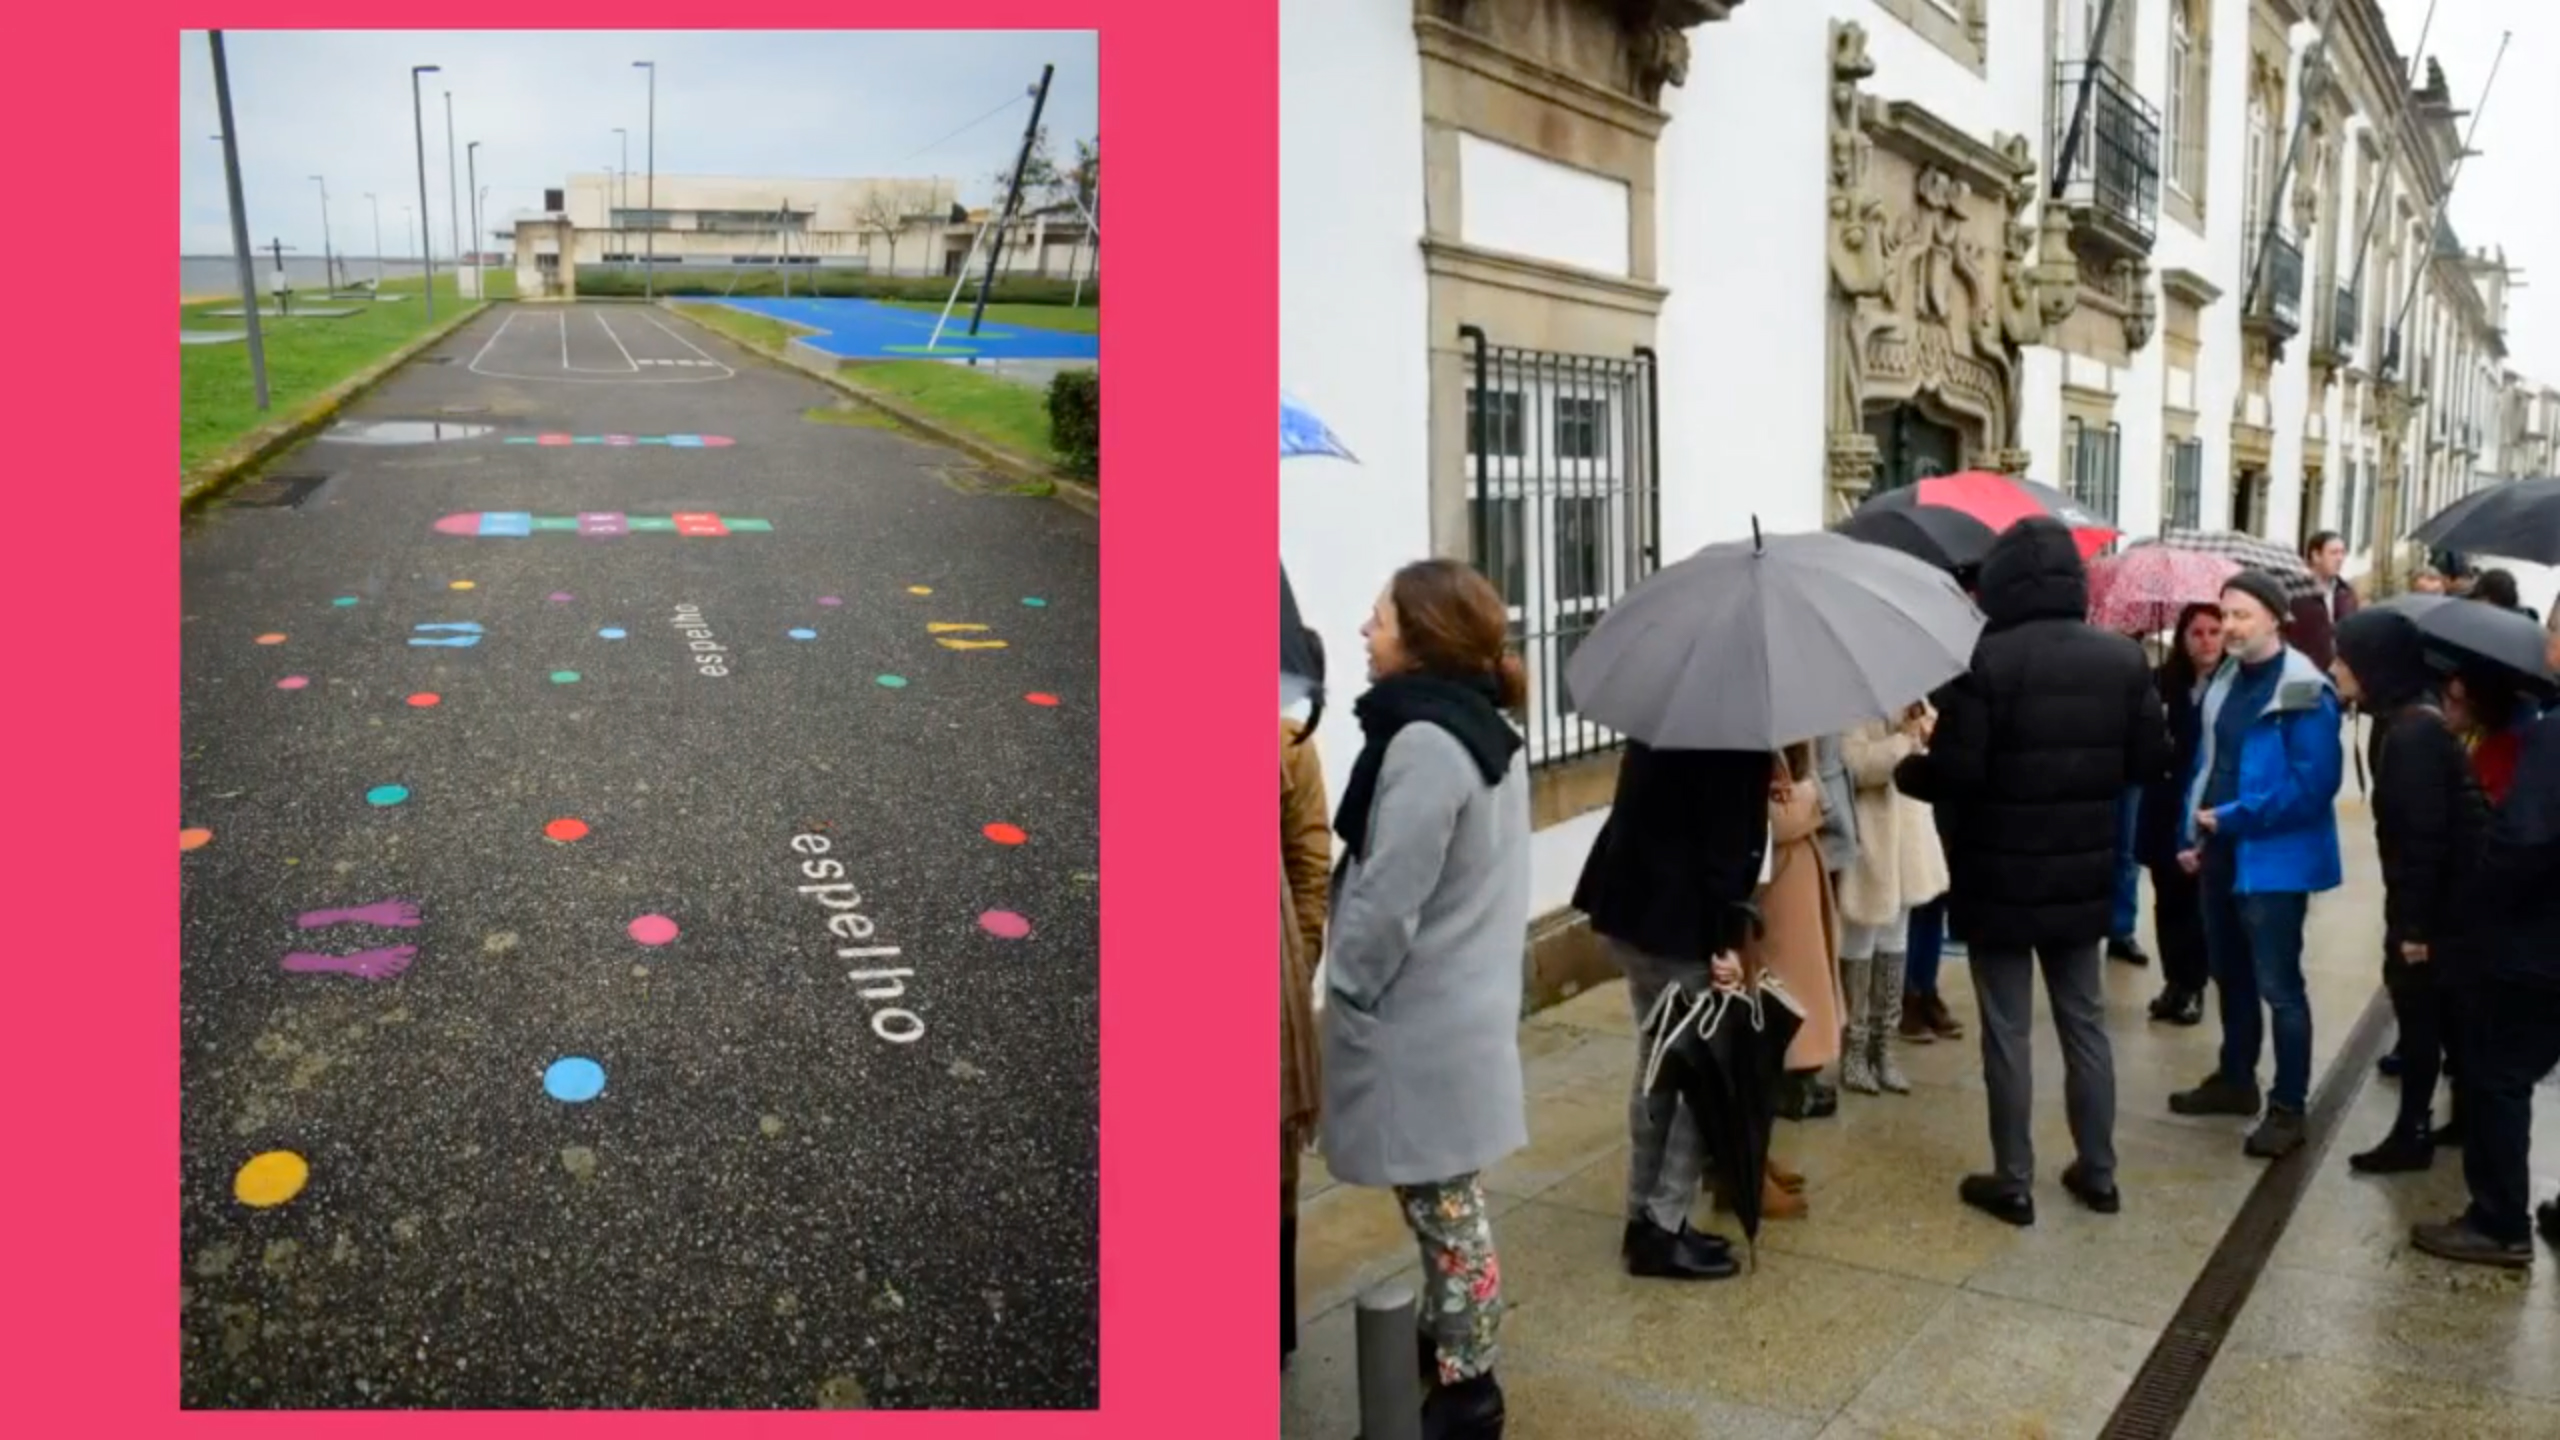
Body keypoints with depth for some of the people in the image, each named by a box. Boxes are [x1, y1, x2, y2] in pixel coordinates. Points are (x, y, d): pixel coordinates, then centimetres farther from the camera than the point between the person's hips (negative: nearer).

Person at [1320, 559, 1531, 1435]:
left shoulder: (1425, 741, -22)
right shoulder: (1483, 730, 9)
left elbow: (1390, 895, -23)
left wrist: (1342, 991, -10)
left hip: (1420, 1021, -10)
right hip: (1457, 1002, 10)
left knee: (1442, 1206, 3)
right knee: (1446, 1200, 20)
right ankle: (1449, 1350, 35)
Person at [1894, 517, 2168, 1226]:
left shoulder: (1984, 661, -18)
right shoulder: (2123, 658, 1)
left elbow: (1954, 775, -20)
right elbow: (2152, 759, 6)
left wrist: (1906, 772, 1)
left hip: (1999, 878, -5)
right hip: (2083, 874, 5)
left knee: (2007, 1032, 4)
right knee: (2085, 1022, 16)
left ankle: (2013, 1182, 12)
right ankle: (2097, 1172, 26)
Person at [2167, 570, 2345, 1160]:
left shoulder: (2304, 693, -17)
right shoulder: (2225, 681, 9)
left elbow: (2314, 784, -22)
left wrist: (2232, 818, -19)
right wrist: (2193, 834, 9)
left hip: (2272, 861, -8)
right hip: (2220, 855, 8)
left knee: (2278, 986, 0)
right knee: (2230, 975, 19)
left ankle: (2288, 1108, 11)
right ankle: (2235, 1078, 34)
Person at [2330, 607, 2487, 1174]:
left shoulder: (2412, 733, -23)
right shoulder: (2407, 720, 7)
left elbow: (2423, 835, -24)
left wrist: (2413, 924, -20)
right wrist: (2409, 916, 17)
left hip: (2436, 906, -9)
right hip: (2438, 902, 9)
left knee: (2418, 1009, 1)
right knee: (2433, 1011, 17)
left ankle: (2413, 1132, 11)